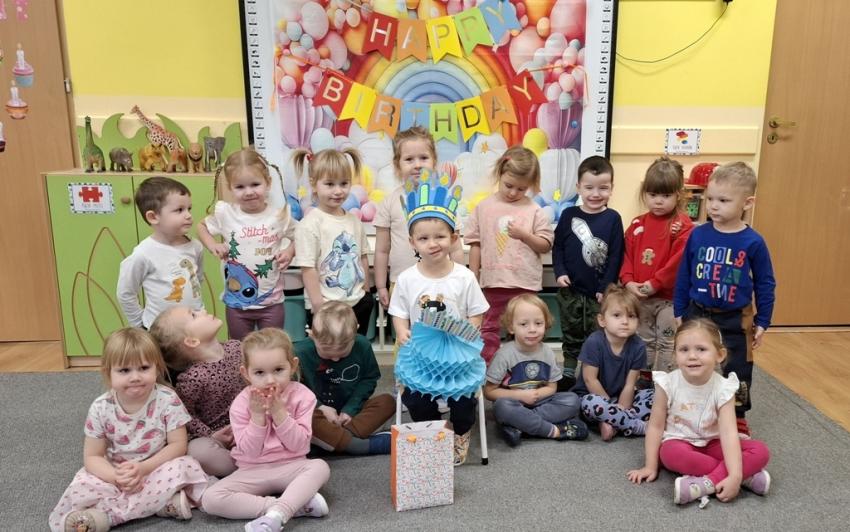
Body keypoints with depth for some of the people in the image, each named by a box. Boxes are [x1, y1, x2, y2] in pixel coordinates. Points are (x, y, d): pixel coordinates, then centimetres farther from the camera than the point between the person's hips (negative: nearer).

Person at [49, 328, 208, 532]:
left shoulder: (168, 400, -16)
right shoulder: (101, 408, -10)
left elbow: (178, 445, -14)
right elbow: (92, 456, -6)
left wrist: (143, 468, -26)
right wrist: (116, 477, -25)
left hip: (157, 469, -1)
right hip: (116, 474, 2)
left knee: (185, 467, -32)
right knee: (80, 490, -25)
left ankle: (105, 515, -27)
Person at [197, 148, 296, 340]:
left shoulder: (279, 216, -9)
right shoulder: (225, 214, -7)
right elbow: (201, 226, 12)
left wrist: (290, 251, -12)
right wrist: (212, 245, -6)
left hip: (271, 301, -1)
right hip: (236, 302, 1)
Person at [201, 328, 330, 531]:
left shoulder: (302, 396, -9)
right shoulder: (241, 404, -8)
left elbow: (299, 445, -13)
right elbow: (250, 452, -11)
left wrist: (279, 412, -23)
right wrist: (257, 415, -22)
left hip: (290, 467, -1)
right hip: (253, 472, 1)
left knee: (320, 467, -30)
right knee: (211, 499, -24)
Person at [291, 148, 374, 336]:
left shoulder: (353, 220, 5)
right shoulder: (310, 224, -14)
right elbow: (308, 269, -15)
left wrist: (366, 293, 13)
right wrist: (320, 307, -16)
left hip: (358, 304, 6)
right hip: (326, 308, -6)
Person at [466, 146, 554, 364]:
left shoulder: (535, 211, -3)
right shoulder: (484, 207, 1)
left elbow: (546, 245, -1)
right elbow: (475, 244, 3)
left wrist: (524, 235, -18)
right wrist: (473, 279, 1)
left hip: (524, 284, -1)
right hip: (492, 282, 1)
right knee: (489, 330, 11)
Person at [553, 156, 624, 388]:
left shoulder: (613, 219, -5)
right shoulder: (569, 215, -1)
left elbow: (615, 256, -5)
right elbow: (557, 246, 4)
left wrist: (606, 287, -9)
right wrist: (560, 272, -8)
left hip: (599, 292, -1)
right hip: (570, 290, 2)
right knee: (571, 335, 15)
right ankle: (569, 373, 28)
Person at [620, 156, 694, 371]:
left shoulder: (683, 226, -12)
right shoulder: (638, 224, 5)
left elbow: (679, 261, -19)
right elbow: (627, 255, 5)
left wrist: (655, 284, -19)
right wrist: (628, 281, -8)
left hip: (670, 298, -5)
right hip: (640, 297, 5)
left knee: (667, 344, 7)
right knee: (644, 342, 19)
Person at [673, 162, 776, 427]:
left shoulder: (753, 242, -11)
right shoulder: (697, 235, -7)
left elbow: (765, 285, -2)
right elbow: (684, 277, 1)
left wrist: (762, 322, 0)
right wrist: (679, 313, 4)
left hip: (736, 320, -2)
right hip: (697, 314, 2)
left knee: (736, 371, 12)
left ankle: (738, 417, 32)